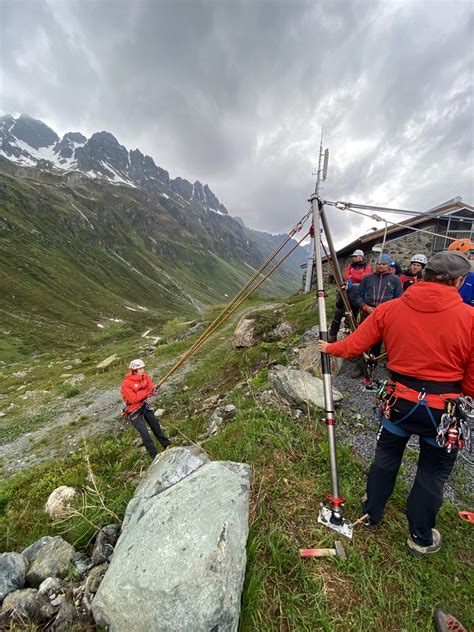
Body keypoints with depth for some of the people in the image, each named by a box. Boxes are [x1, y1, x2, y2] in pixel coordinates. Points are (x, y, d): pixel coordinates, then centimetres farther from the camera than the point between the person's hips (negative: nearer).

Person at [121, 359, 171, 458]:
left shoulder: (144, 376, -8)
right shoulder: (126, 384, -26)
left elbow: (150, 386, -2)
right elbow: (133, 399, -30)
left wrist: (153, 390, -26)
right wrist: (147, 391, -26)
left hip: (144, 405, 6)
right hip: (134, 411, -6)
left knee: (155, 424, 15)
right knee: (144, 432, -7)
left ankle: (166, 444, 31)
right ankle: (155, 455, 5)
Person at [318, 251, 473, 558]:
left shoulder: (390, 308, -10)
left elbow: (354, 345, -5)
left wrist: (330, 348, 14)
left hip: (399, 400, 2)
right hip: (442, 409, -1)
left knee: (386, 458, 23)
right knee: (433, 472, 21)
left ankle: (372, 514, 44)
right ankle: (421, 539, 42)